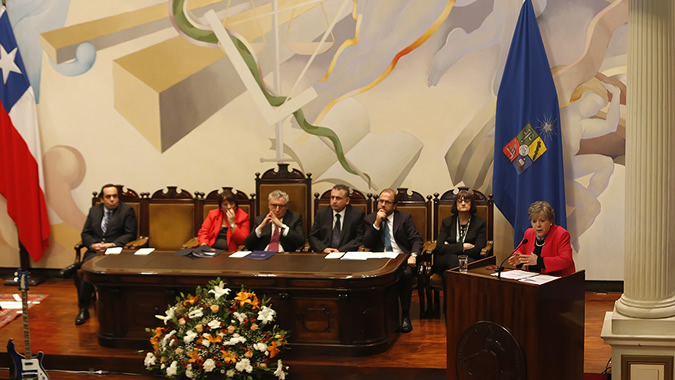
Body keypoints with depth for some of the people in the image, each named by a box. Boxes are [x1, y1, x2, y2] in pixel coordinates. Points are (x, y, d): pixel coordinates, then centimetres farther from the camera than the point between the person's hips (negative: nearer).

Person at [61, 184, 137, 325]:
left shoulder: (127, 211, 5)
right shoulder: (94, 210, 18)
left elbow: (130, 235, -2)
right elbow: (85, 234, 15)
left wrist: (111, 245, -15)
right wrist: (93, 244, -7)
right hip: (95, 250, 3)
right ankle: (83, 309, -24)